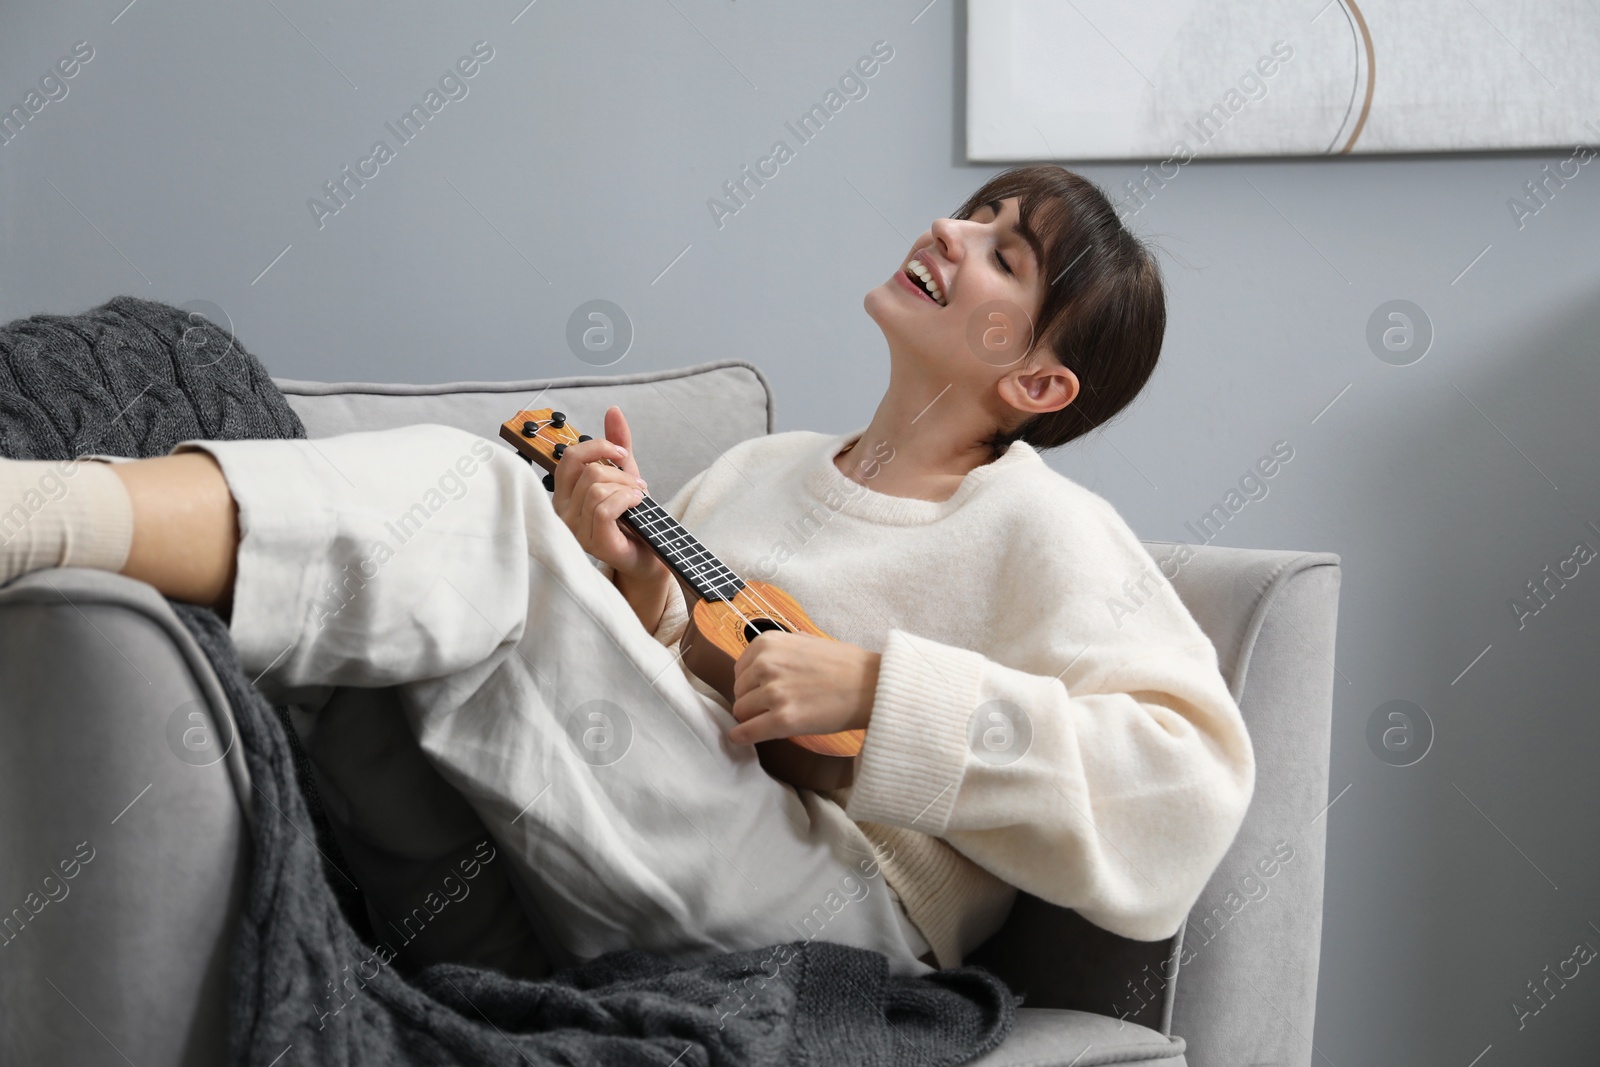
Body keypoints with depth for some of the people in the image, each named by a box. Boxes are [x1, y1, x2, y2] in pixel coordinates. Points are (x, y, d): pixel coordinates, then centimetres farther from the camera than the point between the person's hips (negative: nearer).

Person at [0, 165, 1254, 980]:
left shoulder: (1043, 531, 1)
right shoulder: (762, 467, 23)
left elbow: (1186, 786, -14)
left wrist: (878, 688, -17)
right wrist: (621, 572, 4)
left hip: (837, 907, -7)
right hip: (615, 893, 7)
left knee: (463, 504, -23)